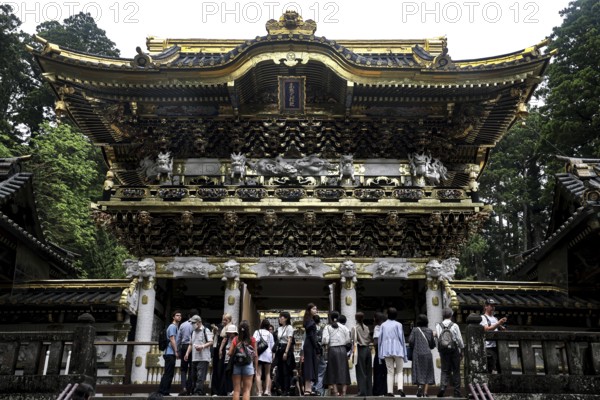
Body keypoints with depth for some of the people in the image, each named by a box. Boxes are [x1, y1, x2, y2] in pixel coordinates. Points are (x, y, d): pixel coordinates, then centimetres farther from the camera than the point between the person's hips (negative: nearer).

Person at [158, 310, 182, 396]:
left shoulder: (176, 327, 22)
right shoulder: (172, 326, -7)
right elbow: (172, 340, -16)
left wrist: (177, 352, 19)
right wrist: (176, 352, -17)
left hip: (171, 354, 10)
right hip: (170, 353, -10)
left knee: (169, 373, 9)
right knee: (168, 373, -11)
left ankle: (165, 392, 10)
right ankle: (162, 391, -11)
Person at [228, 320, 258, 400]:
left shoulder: (235, 339, -3)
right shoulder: (252, 340, -4)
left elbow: (230, 353, -4)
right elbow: (255, 355, -3)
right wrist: (256, 367, 7)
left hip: (236, 365, 1)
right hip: (248, 366, -1)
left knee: (236, 390, 9)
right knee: (247, 390, 6)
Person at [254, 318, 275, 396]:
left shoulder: (257, 332, 8)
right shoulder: (270, 334, 15)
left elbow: (255, 343, -6)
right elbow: (272, 346, 12)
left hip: (259, 354, -2)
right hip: (268, 354, 2)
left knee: (258, 374, -3)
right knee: (267, 374, 13)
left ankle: (259, 392, -12)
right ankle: (267, 390, -1)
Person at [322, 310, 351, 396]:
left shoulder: (327, 327, -3)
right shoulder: (343, 327, 4)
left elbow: (325, 340, -12)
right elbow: (348, 339, 1)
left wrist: (327, 344, 9)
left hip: (332, 349, -2)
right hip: (342, 349, 2)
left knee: (333, 370, 5)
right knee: (343, 369, 7)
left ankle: (335, 391, 1)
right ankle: (344, 391, 4)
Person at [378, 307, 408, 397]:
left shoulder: (383, 325, 6)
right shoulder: (398, 324, -2)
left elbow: (380, 339, 6)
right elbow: (401, 338, -2)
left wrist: (380, 354, 12)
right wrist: (404, 353, 4)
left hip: (387, 351, 2)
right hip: (397, 350, -2)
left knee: (390, 372, 7)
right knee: (399, 371, 7)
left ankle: (390, 391, 0)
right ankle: (400, 388, -13)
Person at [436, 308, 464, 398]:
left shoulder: (438, 326, -1)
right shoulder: (454, 326, -7)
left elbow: (438, 338, -2)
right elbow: (459, 339, -2)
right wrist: (462, 349, 10)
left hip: (443, 350, 2)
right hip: (454, 350, -2)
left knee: (445, 371, 5)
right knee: (456, 371, 8)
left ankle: (442, 386, -17)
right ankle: (457, 392, 11)